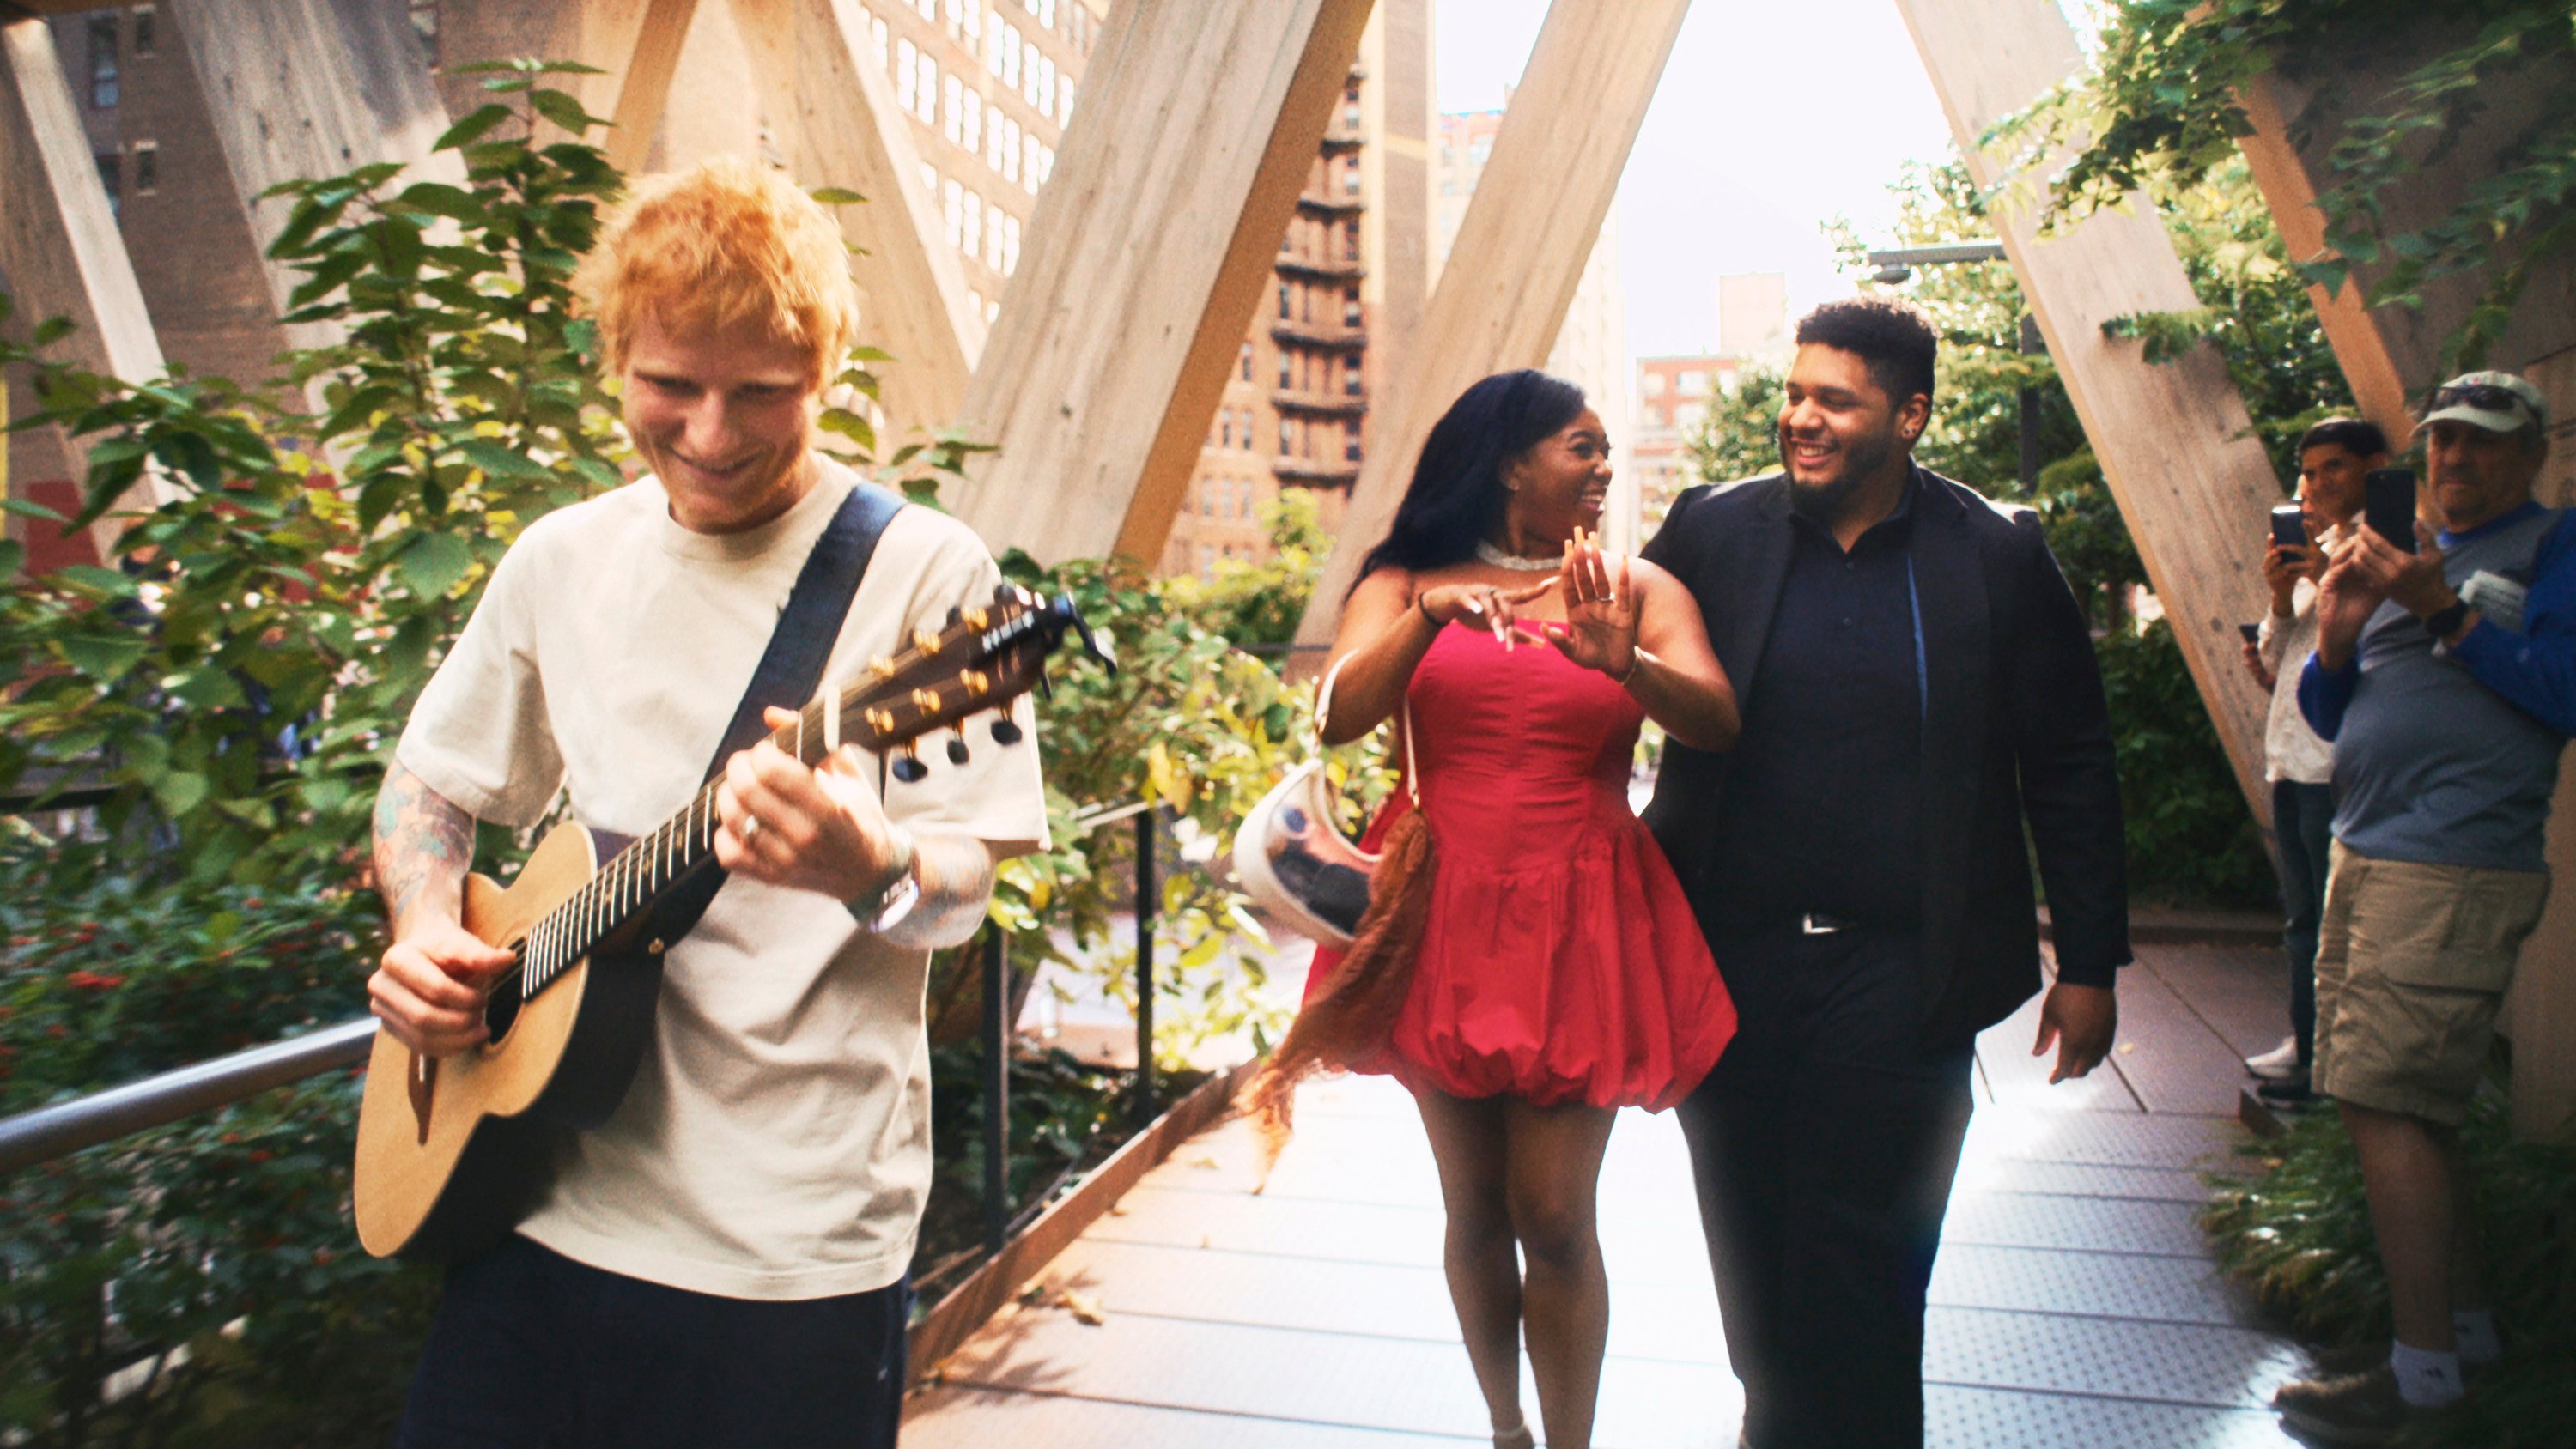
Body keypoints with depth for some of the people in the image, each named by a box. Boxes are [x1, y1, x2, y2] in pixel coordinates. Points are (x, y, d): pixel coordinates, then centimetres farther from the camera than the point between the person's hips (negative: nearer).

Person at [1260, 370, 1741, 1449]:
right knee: (1475, 1209, 11)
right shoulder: (1406, 584, 5)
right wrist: (1430, 617, -26)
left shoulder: (1636, 588, 4)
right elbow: (1340, 719, -11)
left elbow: (1716, 721, -11)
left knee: (1554, 1215, -4)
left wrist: (1623, 663, -30)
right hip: (1443, 916, 1)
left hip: (1579, 927, -1)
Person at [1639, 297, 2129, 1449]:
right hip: (1732, 963, 2)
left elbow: (2070, 772, 2)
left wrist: (2089, 966, 2)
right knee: (1753, 1257, 15)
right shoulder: (1711, 530, 2)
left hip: (1899, 975, -2)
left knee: (1861, 1274, 2)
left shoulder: (1998, 555, -1)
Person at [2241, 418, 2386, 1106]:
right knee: (2303, 915, 15)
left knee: (2336, 916, -4)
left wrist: (2330, 582, -19)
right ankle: (2305, 1041, 25)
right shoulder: (2310, 550, 19)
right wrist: (2281, 601, -1)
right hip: (2291, 758, 8)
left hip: (2341, 764, -8)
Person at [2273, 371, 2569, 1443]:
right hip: (2366, 860, 8)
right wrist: (2334, 635, 0)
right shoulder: (2407, 557, 22)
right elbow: (2328, 717, 19)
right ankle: (2467, 1322, 25)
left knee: (2386, 1106, -12)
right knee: (2412, 1111, 13)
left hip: (2456, 871, -8)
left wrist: (2444, 611, -17)